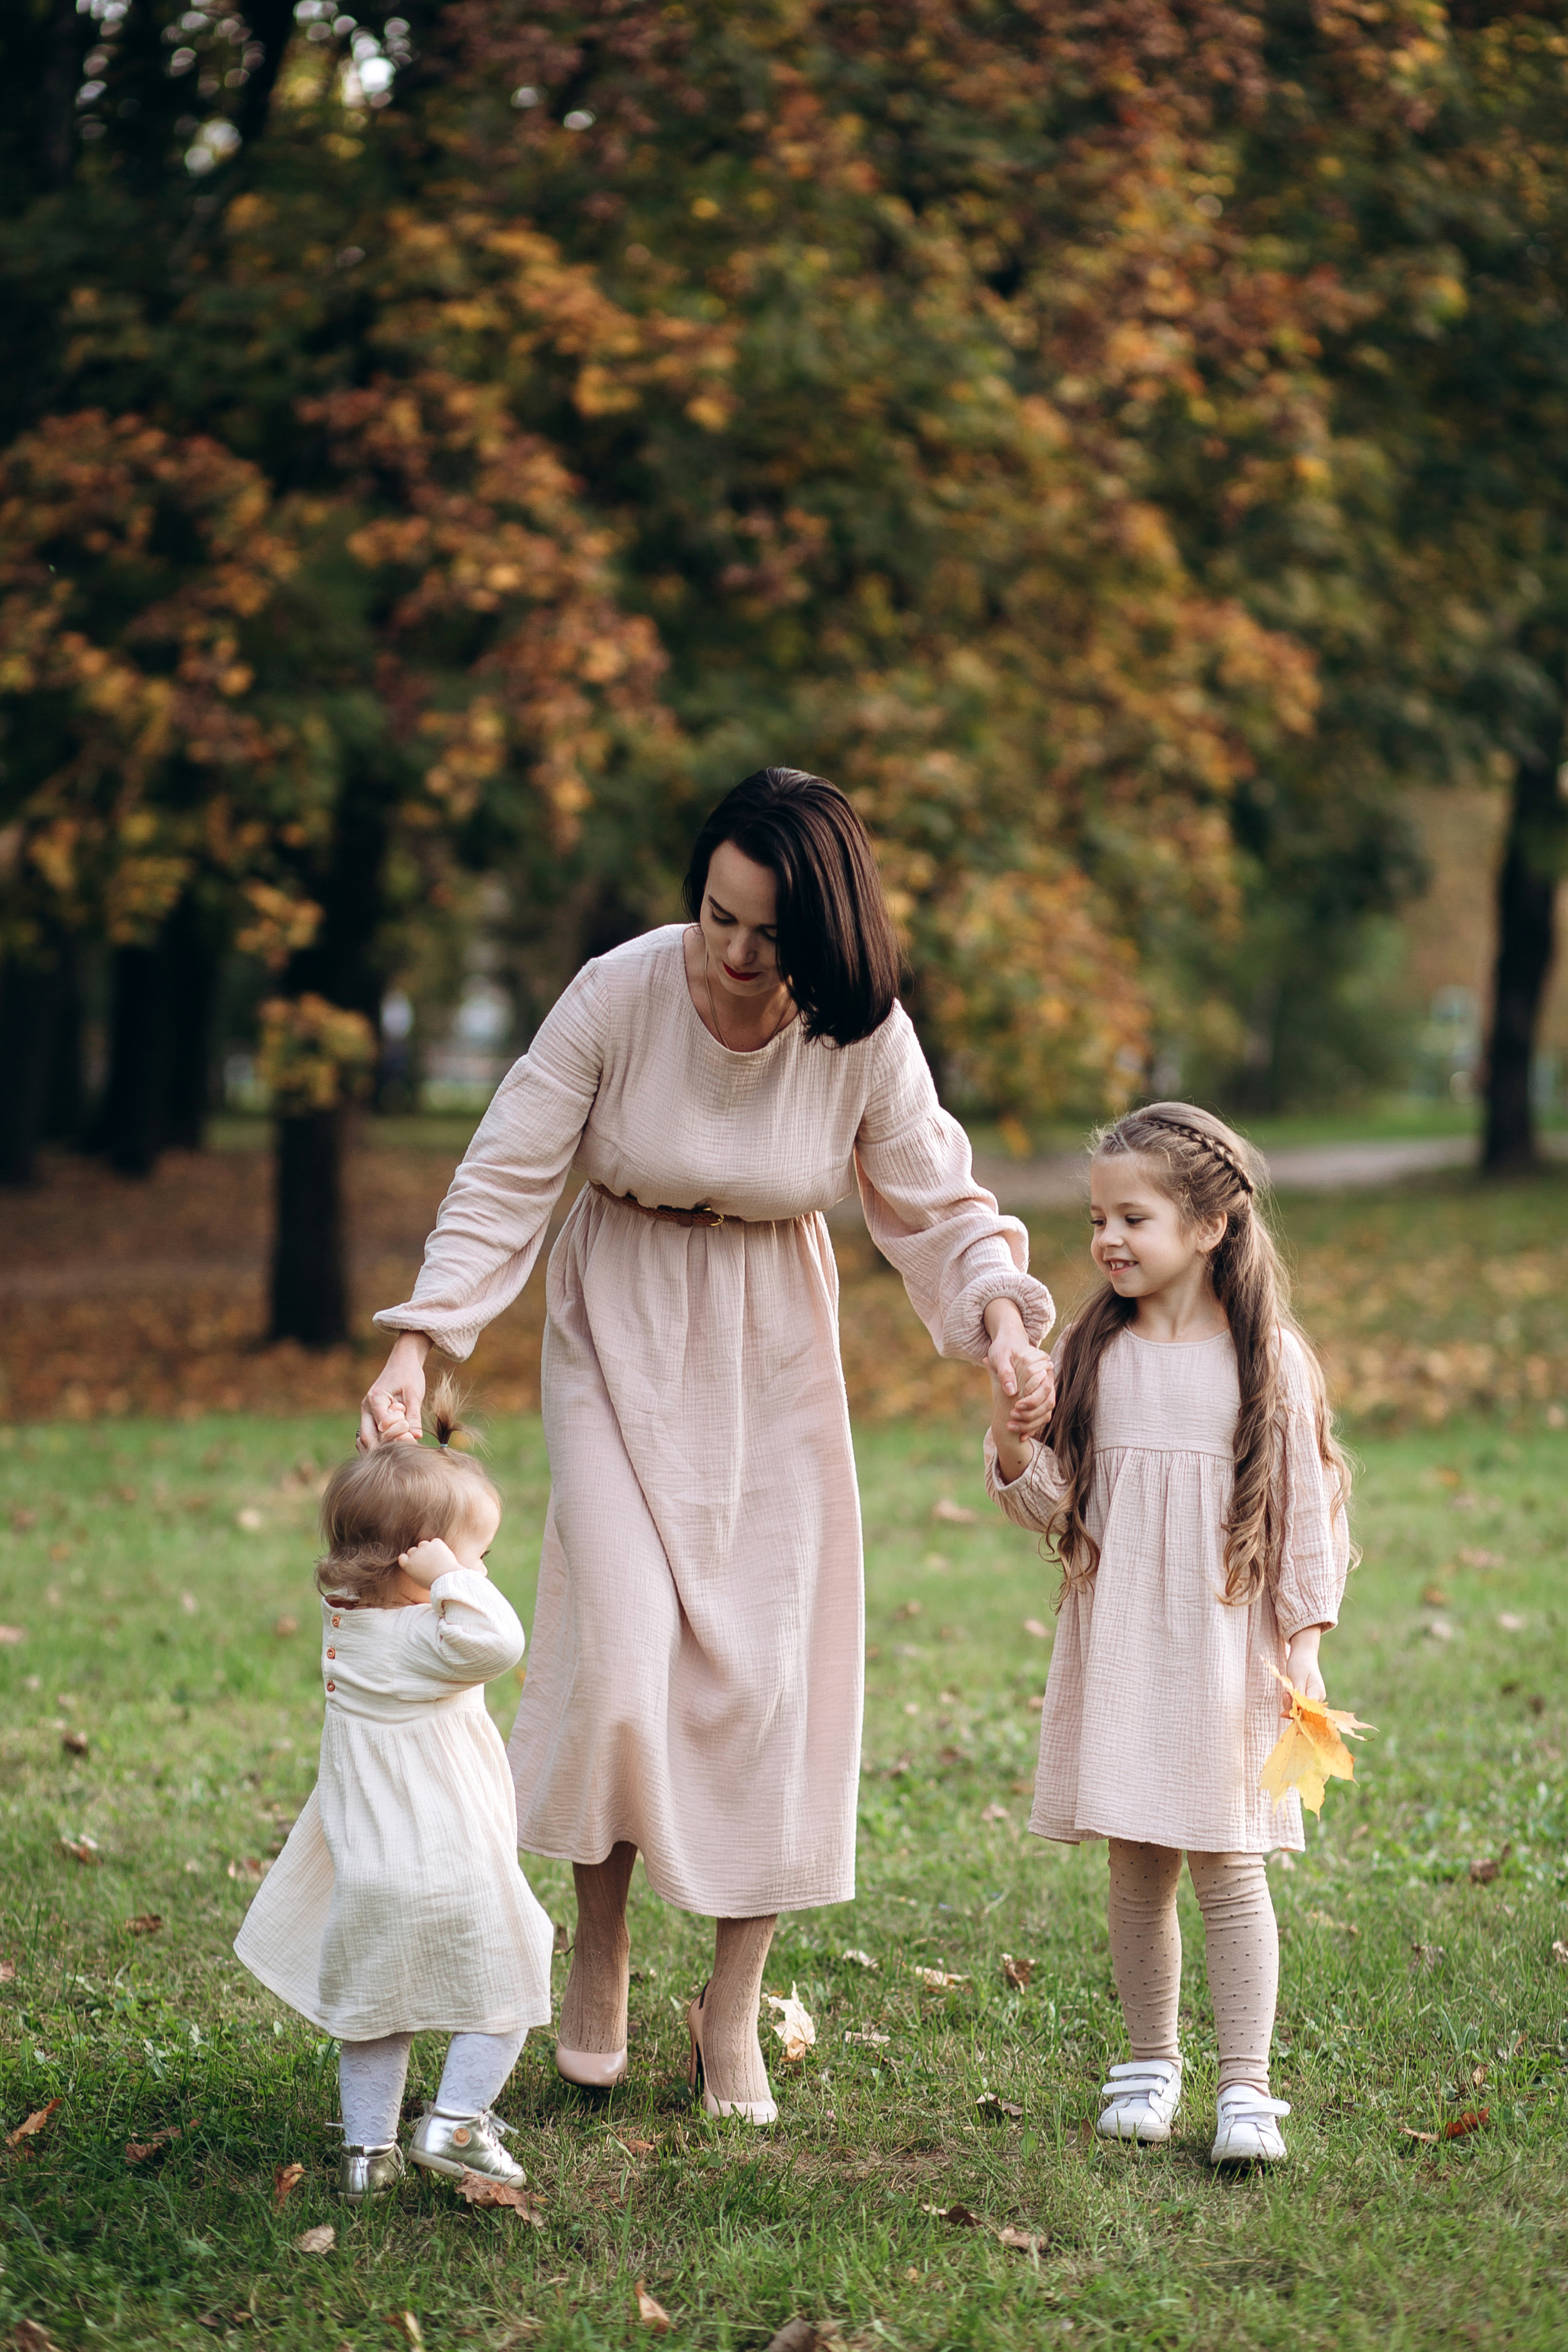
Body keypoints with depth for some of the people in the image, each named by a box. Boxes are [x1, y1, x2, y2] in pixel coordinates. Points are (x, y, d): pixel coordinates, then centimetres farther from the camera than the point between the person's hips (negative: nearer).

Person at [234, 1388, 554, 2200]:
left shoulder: (342, 1615, 0)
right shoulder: (423, 1642, -22)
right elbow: (498, 1642, -41)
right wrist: (449, 1578, -31)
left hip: (364, 1878, 6)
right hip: (456, 1877, -6)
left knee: (370, 2011, 19)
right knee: (500, 1996, 15)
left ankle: (367, 2147, 21)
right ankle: (455, 2122, 9)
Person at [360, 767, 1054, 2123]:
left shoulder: (865, 1037, -15)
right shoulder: (620, 994, -20)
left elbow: (936, 1206, -4)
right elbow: (506, 1180, -14)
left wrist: (1001, 1317, -24)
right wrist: (418, 1348, -24)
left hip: (773, 1352, 2)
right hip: (622, 1336, -2)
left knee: (775, 1665, -2)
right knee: (622, 1645, -14)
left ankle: (733, 2009, 13)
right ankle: (600, 1951, 12)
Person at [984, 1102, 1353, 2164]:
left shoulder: (1270, 1359, -4)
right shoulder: (1094, 1352, 4)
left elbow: (1305, 1502, 0)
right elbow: (1058, 1505, 7)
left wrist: (1305, 1641, -2)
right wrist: (1013, 1451, -13)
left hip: (1225, 1643, -3)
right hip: (1117, 1646, 3)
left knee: (1228, 1865, -3)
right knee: (1136, 1869, 8)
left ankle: (1248, 2089, 1)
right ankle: (1151, 2066, 22)